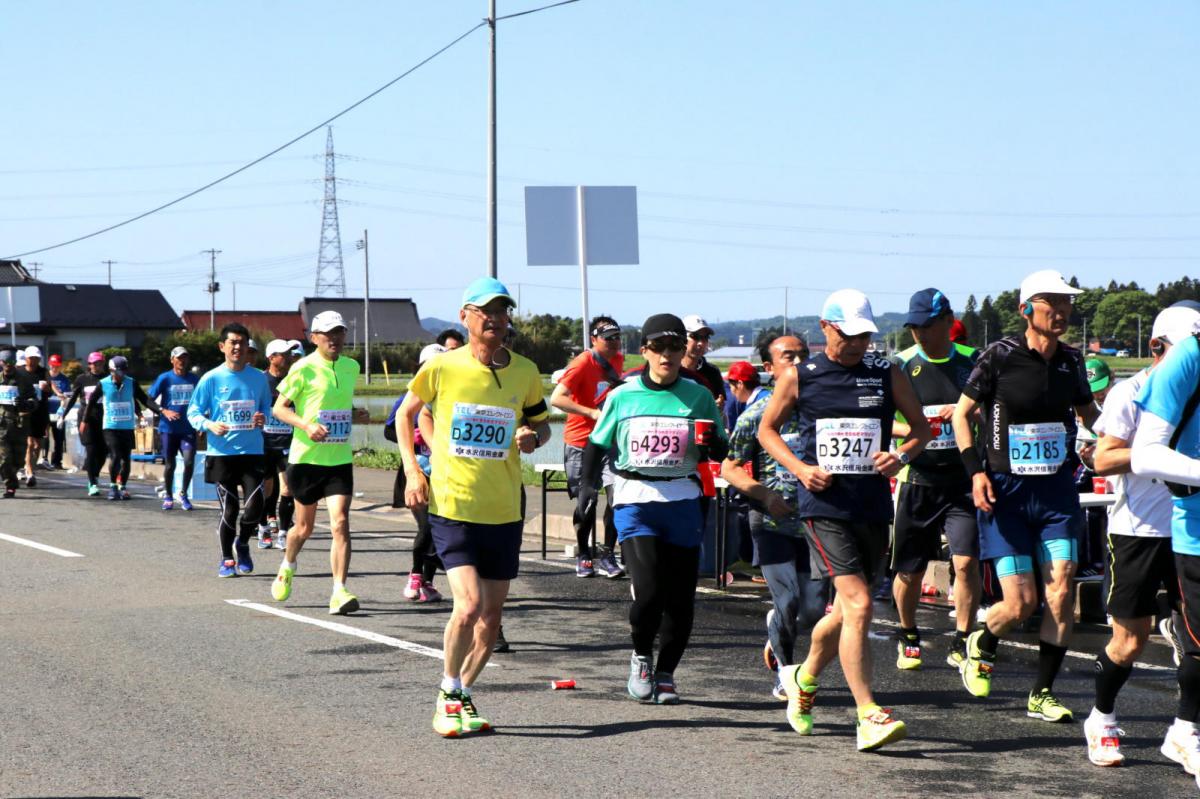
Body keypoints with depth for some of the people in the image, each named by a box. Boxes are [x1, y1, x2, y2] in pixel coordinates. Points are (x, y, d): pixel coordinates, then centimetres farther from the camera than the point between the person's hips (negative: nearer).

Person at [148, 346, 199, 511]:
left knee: (189, 461, -13)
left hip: (188, 429, 1)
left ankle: (183, 494, 7)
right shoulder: (165, 378, -2)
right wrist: (164, 411, -17)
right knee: (169, 464, 5)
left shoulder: (194, 379, 7)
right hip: (169, 428, -1)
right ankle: (168, 496, 23)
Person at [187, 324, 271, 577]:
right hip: (222, 453, -2)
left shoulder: (258, 378, 6)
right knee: (229, 509, 0)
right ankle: (227, 559, 19)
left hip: (252, 452, 2)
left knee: (255, 505, -9)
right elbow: (193, 413, 2)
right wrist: (210, 425, -17)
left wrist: (263, 418, -7)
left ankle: (242, 544, 20)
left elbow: (266, 407, 16)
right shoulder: (211, 379, -2)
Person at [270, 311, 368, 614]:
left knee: (340, 524, -13)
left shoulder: (351, 367, 9)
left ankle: (339, 592, -15)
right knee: (304, 527, 11)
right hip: (306, 458, -3)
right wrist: (306, 425, -22)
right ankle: (287, 566, 42)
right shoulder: (304, 369, -8)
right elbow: (279, 408, -7)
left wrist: (355, 416, 4)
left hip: (340, 459, 3)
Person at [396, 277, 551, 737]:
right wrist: (412, 470, -1)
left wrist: (534, 436, -6)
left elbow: (541, 422, 18)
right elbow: (406, 413, 10)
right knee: (469, 605, -17)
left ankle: (463, 695, 29)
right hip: (451, 506, -4)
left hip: (504, 511, 4)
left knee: (492, 616, 9)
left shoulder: (524, 372, 2)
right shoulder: (442, 367, -5)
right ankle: (449, 694, 5)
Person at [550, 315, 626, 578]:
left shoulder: (617, 360, 7)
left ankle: (608, 556, -4)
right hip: (580, 441, -4)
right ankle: (583, 556, 19)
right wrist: (592, 413, -27)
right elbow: (556, 398, -23)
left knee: (616, 493, -11)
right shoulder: (583, 364, -13)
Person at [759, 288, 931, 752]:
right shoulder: (799, 377, 2)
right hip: (824, 503, -4)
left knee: (846, 610, 14)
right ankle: (869, 716, -16)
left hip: (873, 504, 4)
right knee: (858, 604, -18)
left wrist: (902, 455, -5)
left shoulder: (887, 375, 8)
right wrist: (799, 468, -5)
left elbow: (921, 428, 16)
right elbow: (767, 429, 12)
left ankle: (804, 678, 42)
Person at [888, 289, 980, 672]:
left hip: (962, 479, 0)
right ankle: (908, 637, 32)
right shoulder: (900, 365, 2)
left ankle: (961, 644, 1)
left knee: (966, 561, -13)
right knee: (910, 570, 8)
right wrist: (910, 430, -18)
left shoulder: (972, 362, 4)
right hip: (917, 479, 0)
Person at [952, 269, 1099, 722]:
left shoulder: (1071, 360, 6)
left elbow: (1088, 412, 24)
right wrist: (976, 471, -10)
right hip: (1006, 492, -4)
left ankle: (1042, 694, 5)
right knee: (1020, 604, -7)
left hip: (1057, 489, 4)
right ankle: (980, 647, 27)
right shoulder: (1001, 356, -8)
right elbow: (962, 413, 0)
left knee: (1061, 592, -8)